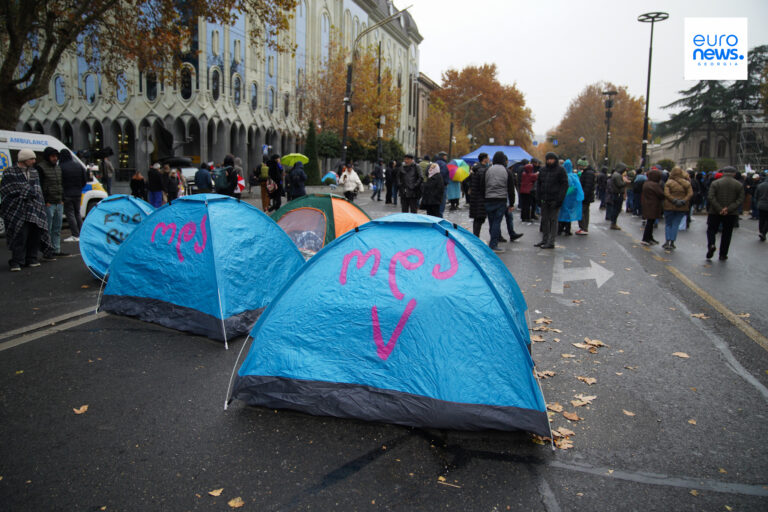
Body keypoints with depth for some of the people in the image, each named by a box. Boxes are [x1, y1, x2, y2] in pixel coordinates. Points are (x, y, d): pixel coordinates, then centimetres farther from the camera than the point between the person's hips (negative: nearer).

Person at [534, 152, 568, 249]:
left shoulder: (560, 170, -3)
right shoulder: (543, 170, 13)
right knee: (544, 220, 10)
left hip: (554, 200, -6)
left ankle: (551, 242, -1)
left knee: (553, 220, -3)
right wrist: (538, 197, 7)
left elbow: (564, 185, -6)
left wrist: (559, 199, -14)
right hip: (544, 200, 6)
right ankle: (544, 240, 20)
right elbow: (538, 184, 18)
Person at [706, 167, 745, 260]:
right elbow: (740, 199, -7)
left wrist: (719, 209, -15)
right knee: (727, 233, 11)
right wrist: (729, 209, -14)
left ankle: (711, 245, -16)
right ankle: (723, 255, 14)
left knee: (711, 230, 12)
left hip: (715, 212, -1)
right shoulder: (739, 185, 2)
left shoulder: (715, 183, -3)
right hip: (731, 214, 1)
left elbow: (710, 197, -13)